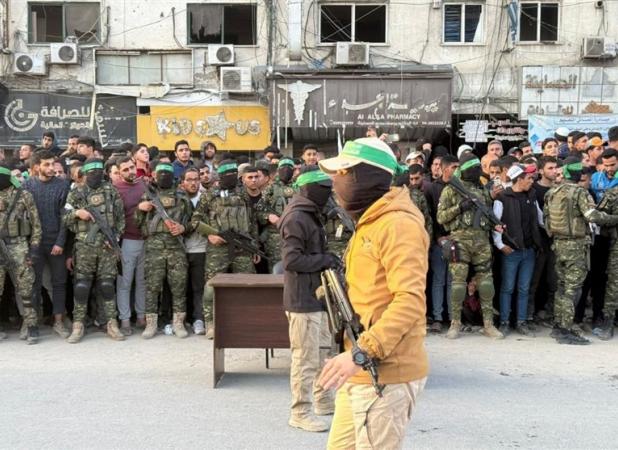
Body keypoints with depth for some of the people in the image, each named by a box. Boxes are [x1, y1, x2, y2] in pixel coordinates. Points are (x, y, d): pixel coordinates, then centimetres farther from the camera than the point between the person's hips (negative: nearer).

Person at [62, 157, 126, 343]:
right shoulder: (76, 194, 6)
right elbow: (64, 219, 6)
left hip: (107, 245, 0)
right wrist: (77, 212, -12)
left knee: (107, 285, 3)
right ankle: (78, 326, 7)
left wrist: (116, 236, -3)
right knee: (81, 286, -1)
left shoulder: (111, 191, 7)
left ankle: (112, 324, 9)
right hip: (84, 246, 0)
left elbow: (121, 217, 8)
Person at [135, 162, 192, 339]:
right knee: (152, 285, 0)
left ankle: (178, 322, 9)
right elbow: (136, 223, 9)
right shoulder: (147, 195, 12)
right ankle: (151, 323, 7)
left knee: (179, 285, 1)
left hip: (176, 246, 1)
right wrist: (140, 208, -8)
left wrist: (183, 227, -9)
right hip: (153, 246, 0)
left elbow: (190, 220, 12)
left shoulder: (182, 197, 12)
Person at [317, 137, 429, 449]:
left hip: (385, 375, -10)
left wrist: (361, 352, -30)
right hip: (361, 374, 10)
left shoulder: (398, 224, -16)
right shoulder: (368, 223, 17)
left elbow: (410, 301, -26)